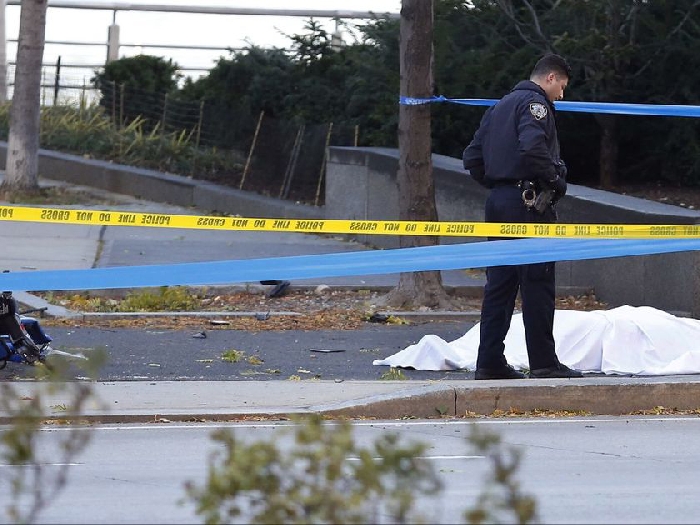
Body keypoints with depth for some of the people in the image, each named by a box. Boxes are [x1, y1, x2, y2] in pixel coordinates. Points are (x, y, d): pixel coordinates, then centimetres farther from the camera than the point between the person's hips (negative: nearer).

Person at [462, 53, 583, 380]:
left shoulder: (499, 107, 20)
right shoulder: (535, 103, -8)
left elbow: (472, 158, 19)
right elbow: (532, 147, -26)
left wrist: (495, 184, 16)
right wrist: (555, 182, -13)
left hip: (498, 203, 9)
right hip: (528, 204, -9)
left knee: (499, 285, 9)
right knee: (538, 285, -5)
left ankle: (490, 362, 7)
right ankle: (543, 362, -4)